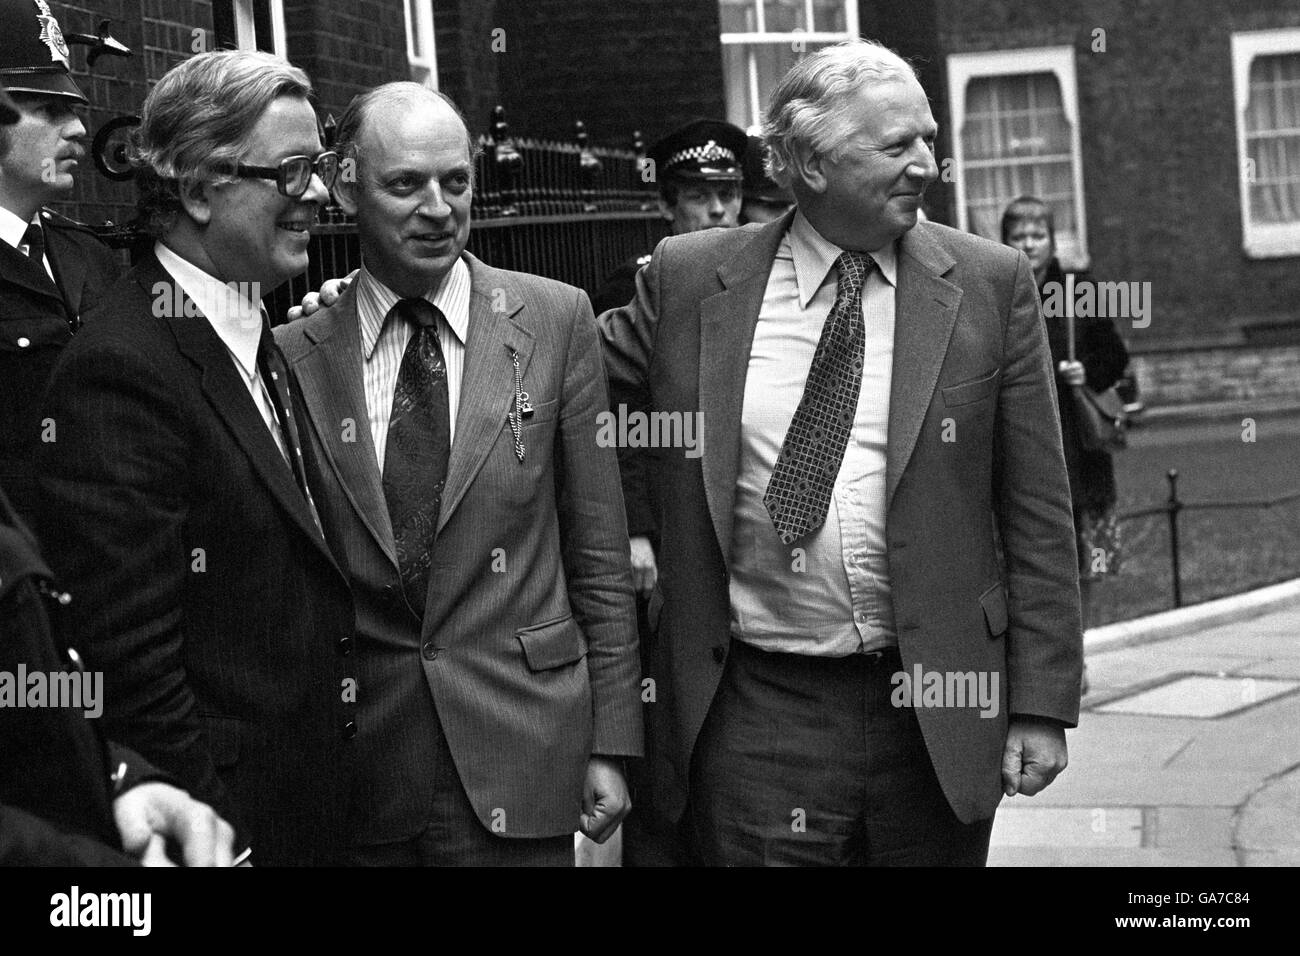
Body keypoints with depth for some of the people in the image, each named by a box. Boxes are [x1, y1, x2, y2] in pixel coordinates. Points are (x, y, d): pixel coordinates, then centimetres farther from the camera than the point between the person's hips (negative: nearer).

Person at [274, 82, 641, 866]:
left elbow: (599, 556, 1)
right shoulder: (296, 354, -1)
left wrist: (610, 743, 0)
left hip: (518, 753, -1)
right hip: (357, 763, 1)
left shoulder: (555, 320, -1)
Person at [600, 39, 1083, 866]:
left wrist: (1043, 706, -2)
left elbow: (1037, 516, 0)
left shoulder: (990, 285, 0)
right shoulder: (690, 279, 1)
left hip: (938, 714, 1)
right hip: (757, 715, 0)